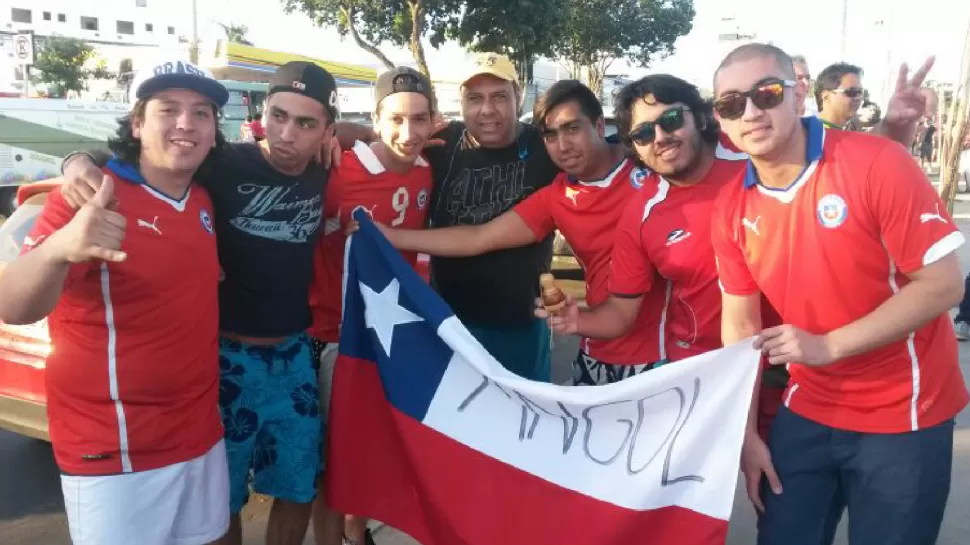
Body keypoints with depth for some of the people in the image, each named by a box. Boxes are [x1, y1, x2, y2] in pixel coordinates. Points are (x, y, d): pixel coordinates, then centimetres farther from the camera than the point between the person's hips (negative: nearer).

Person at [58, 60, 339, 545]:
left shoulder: (324, 178, -2)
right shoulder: (223, 166, -15)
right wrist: (81, 160, -29)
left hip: (295, 357, 4)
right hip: (226, 358, -4)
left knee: (299, 490, 17)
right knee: (220, 501, 11)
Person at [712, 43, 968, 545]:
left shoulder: (877, 164, -17)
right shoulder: (731, 209, -3)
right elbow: (740, 325, 2)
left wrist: (829, 345, -23)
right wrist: (746, 431, 1)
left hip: (903, 414, -3)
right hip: (806, 413, 4)